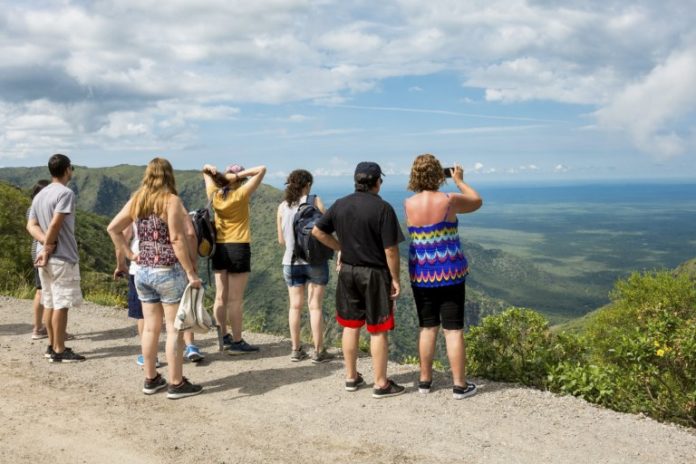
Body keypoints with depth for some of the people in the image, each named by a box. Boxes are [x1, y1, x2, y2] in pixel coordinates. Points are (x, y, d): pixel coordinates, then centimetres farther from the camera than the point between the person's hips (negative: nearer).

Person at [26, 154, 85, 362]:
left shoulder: (39, 195, 14)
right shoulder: (66, 193, -13)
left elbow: (31, 225, 7)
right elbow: (55, 225, -22)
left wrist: (46, 244, -7)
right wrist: (48, 248, -13)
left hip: (45, 256, 9)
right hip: (62, 258, -9)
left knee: (49, 303, 14)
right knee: (61, 304, -4)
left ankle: (52, 345, 21)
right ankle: (59, 351, 0)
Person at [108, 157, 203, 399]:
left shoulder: (136, 200, 8)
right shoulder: (171, 200, -11)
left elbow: (112, 228, 12)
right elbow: (177, 239, -17)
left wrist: (128, 254, 11)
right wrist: (191, 273, -14)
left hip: (143, 270, 7)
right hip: (168, 271, -6)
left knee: (150, 327, 14)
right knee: (174, 328, 1)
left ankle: (150, 379, 23)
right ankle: (176, 384, 7)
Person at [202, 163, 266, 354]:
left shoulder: (214, 195, 4)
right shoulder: (241, 194, -11)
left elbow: (205, 170, 18)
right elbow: (262, 170, -11)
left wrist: (211, 170, -3)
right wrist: (239, 175, -13)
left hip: (219, 248, 6)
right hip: (238, 248, -6)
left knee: (221, 296, 11)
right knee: (235, 299, -4)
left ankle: (224, 338, 21)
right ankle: (237, 343, 1)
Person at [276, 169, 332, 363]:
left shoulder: (282, 207, 3)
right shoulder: (315, 201, -6)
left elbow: (281, 240, 8)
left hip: (291, 262, 3)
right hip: (315, 260, -3)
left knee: (295, 306, 11)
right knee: (315, 306, 3)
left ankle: (296, 350, 16)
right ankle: (318, 351, 7)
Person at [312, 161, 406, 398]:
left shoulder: (340, 205, 2)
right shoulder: (383, 208, -15)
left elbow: (317, 231, 8)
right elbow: (390, 249, -17)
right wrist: (395, 279, -8)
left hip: (348, 271, 5)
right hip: (374, 273, -5)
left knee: (350, 325, 15)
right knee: (378, 330, 3)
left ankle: (351, 377, 25)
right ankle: (381, 384, 10)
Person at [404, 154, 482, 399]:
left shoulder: (409, 204, -3)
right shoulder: (448, 201, -13)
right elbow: (477, 201, 6)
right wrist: (459, 181, 18)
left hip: (420, 274, 4)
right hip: (450, 273, -3)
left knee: (427, 328, 15)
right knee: (453, 330, 3)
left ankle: (425, 380, 22)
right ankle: (460, 385, 10)